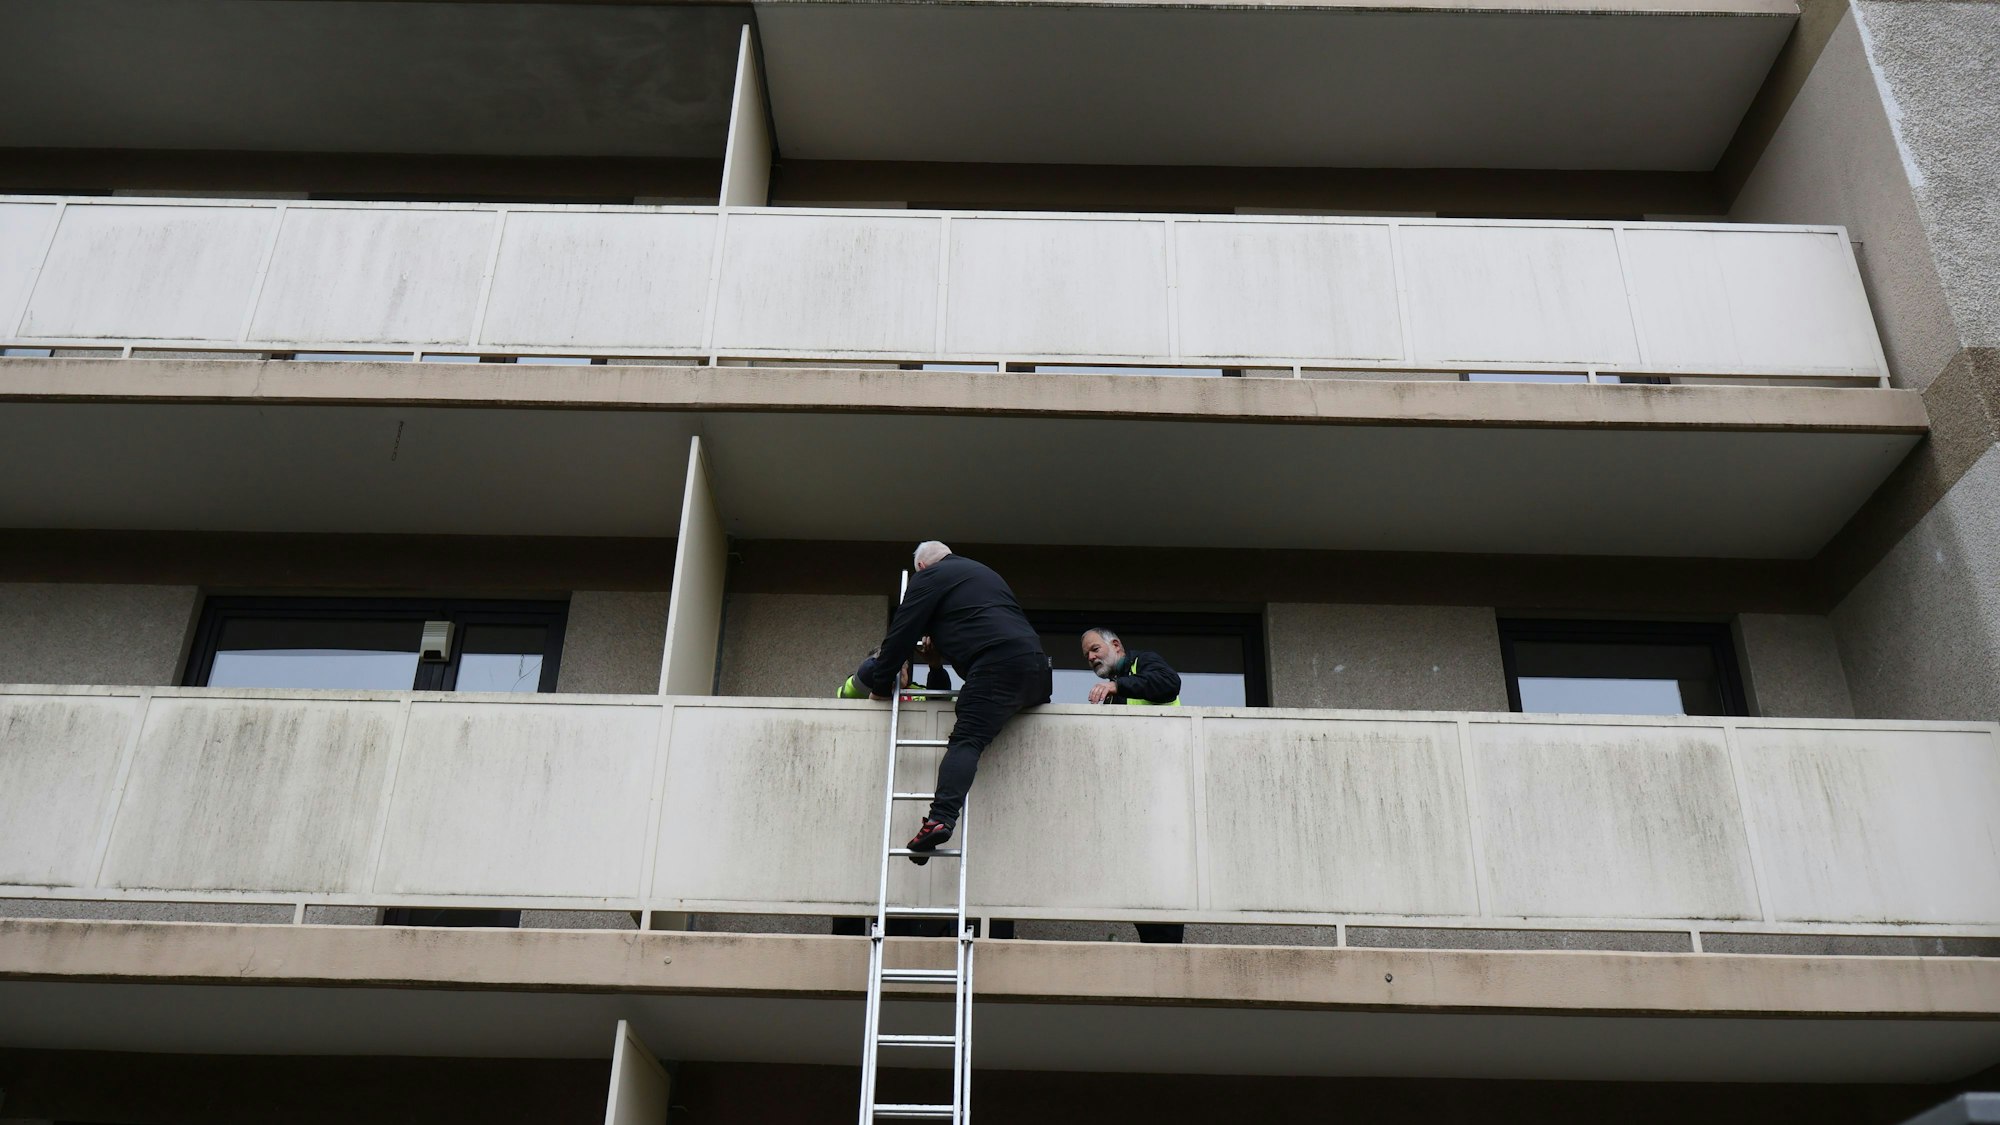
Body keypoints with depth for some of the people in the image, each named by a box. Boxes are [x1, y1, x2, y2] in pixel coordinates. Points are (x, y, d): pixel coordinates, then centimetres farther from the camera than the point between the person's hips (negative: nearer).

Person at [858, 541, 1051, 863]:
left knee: (966, 740, -17)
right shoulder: (985, 573, 36)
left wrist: (881, 682, 17)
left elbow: (903, 631, 10)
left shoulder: (929, 576, 13)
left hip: (996, 664, -8)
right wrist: (940, 652, 51)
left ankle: (941, 816, -32)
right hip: (1037, 667, 8)